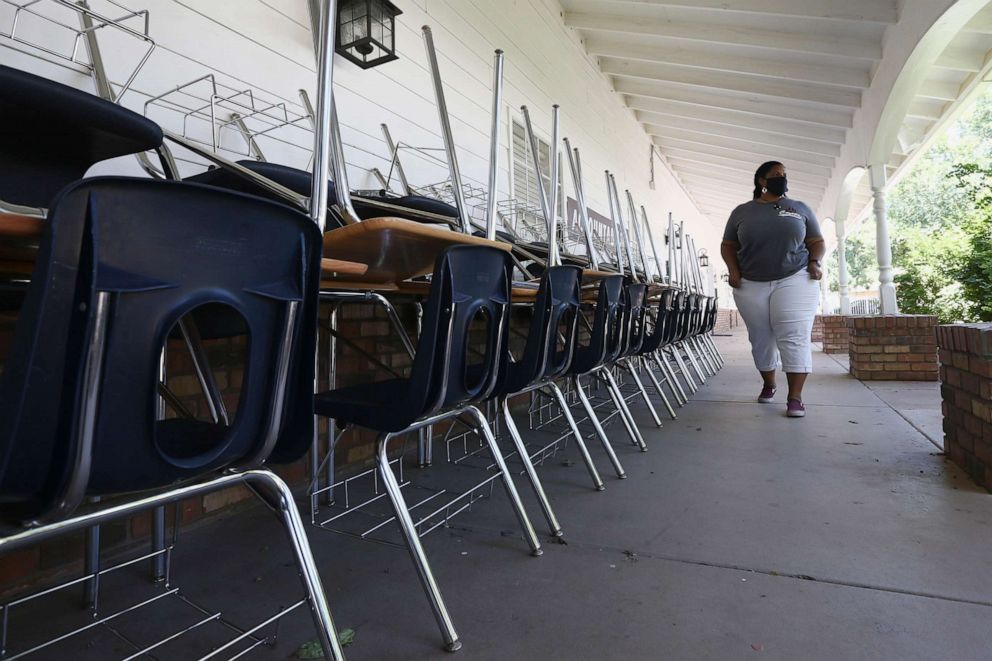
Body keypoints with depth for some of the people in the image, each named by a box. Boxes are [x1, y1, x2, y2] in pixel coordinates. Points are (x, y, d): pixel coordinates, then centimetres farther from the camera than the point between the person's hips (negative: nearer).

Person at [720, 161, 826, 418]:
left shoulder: (801, 209, 13)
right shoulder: (742, 212, 11)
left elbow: (817, 242, 15)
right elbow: (728, 246, 12)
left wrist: (814, 262, -4)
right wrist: (734, 271, -3)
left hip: (795, 281, 0)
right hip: (751, 285, 1)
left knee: (794, 338, -11)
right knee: (761, 339, 6)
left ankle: (795, 397, -10)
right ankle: (768, 384, 27)